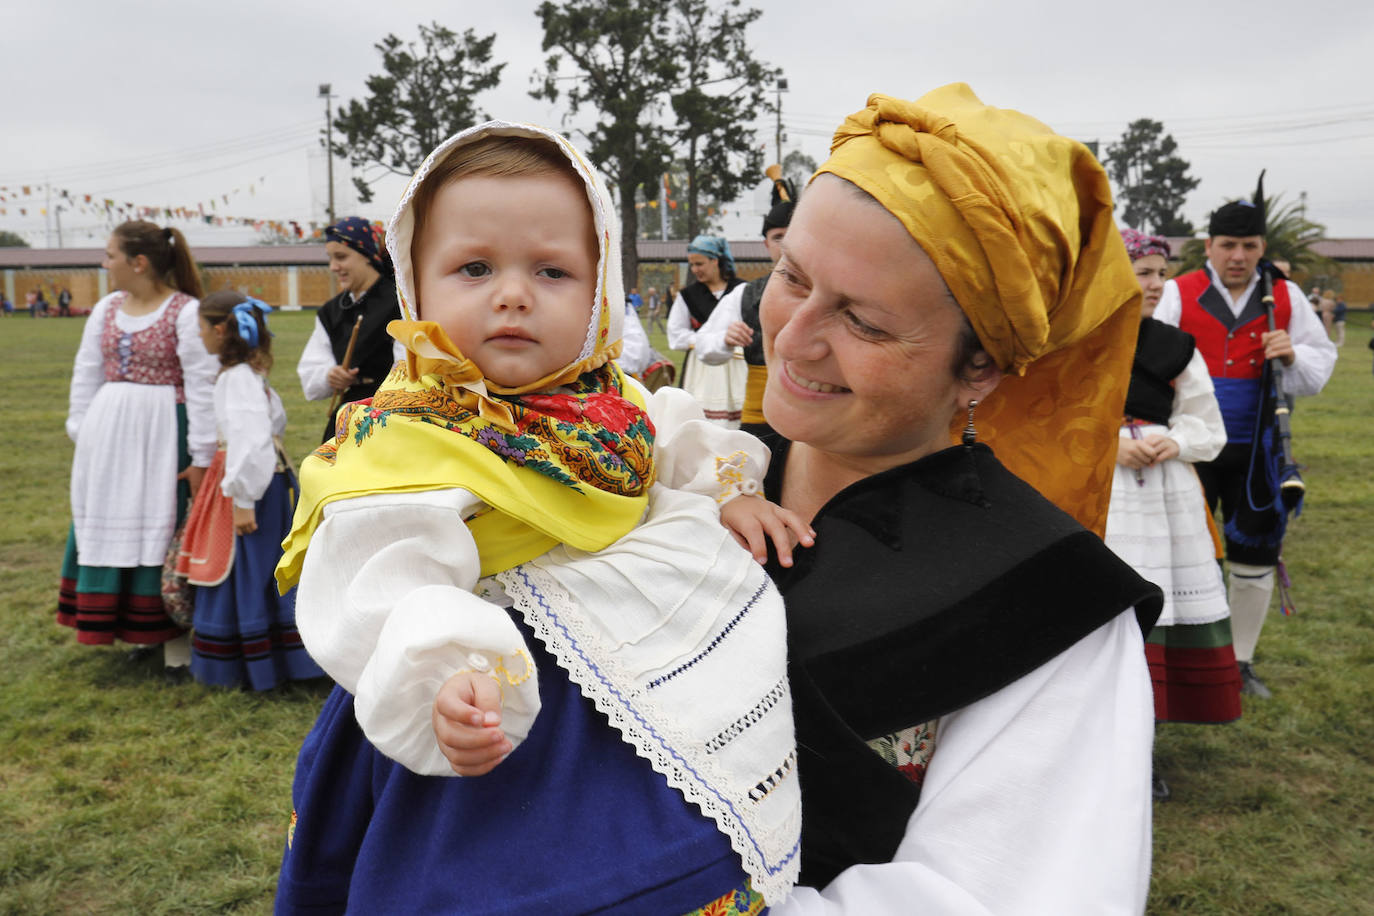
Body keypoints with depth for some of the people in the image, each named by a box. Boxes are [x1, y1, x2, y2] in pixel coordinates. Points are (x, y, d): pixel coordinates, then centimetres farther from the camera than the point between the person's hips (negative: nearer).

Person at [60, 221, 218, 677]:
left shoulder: (186, 311, -11)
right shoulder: (107, 309, 8)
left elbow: (203, 386, -12)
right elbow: (86, 373, 14)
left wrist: (201, 456, -14)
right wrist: (81, 433, 10)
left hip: (162, 434, -6)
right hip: (109, 435, 6)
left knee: (163, 528, 1)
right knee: (108, 527, 11)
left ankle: (174, 635, 12)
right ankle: (131, 625, 25)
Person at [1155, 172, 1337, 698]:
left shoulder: (1286, 296, 3)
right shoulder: (1179, 294, -3)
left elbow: (1322, 359, 8)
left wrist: (1292, 357, -12)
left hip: (1255, 451, 2)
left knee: (1254, 555, 9)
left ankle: (1240, 661, 26)